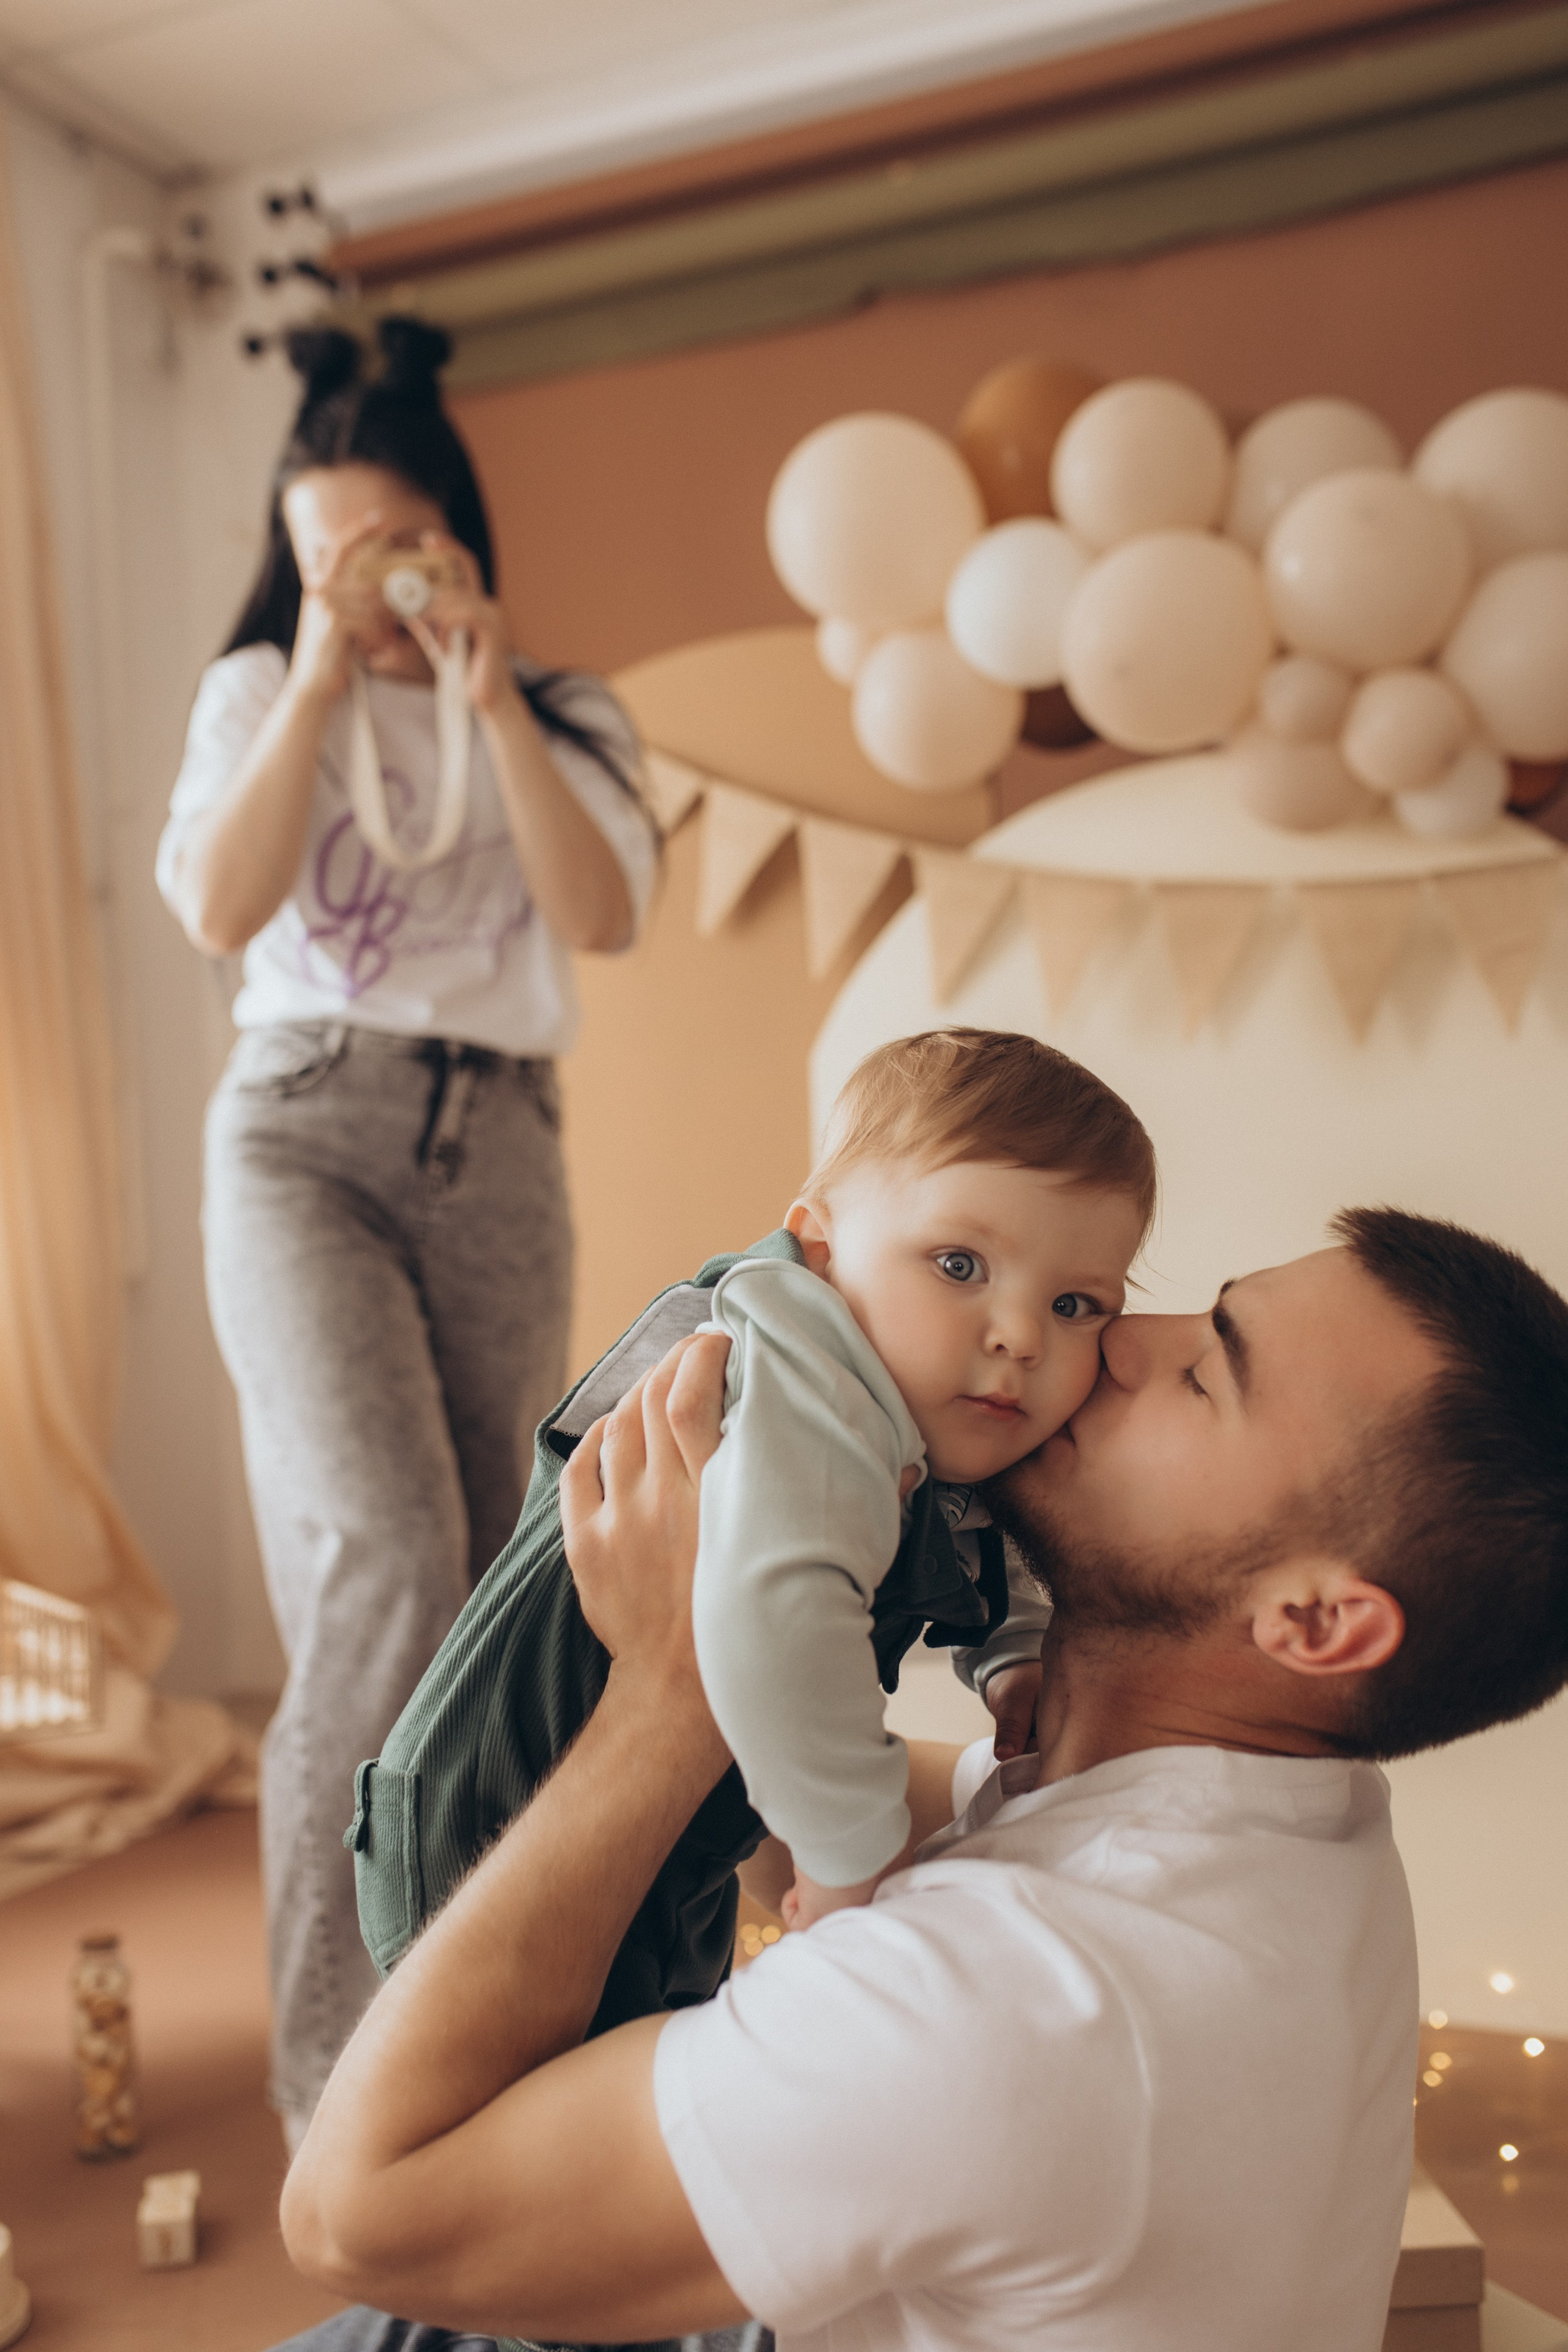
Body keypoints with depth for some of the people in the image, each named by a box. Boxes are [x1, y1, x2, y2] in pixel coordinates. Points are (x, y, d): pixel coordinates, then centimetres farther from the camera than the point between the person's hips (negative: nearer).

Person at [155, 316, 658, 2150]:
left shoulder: (569, 719, 13)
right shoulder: (260, 693, 10)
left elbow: (601, 919, -6)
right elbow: (221, 912, -7)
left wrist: (488, 696, -9)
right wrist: (320, 682, -8)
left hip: (497, 1154, 3)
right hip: (305, 1135, -2)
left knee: (472, 1582, 4)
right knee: (388, 1550, -22)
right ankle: (333, 2046, -11)